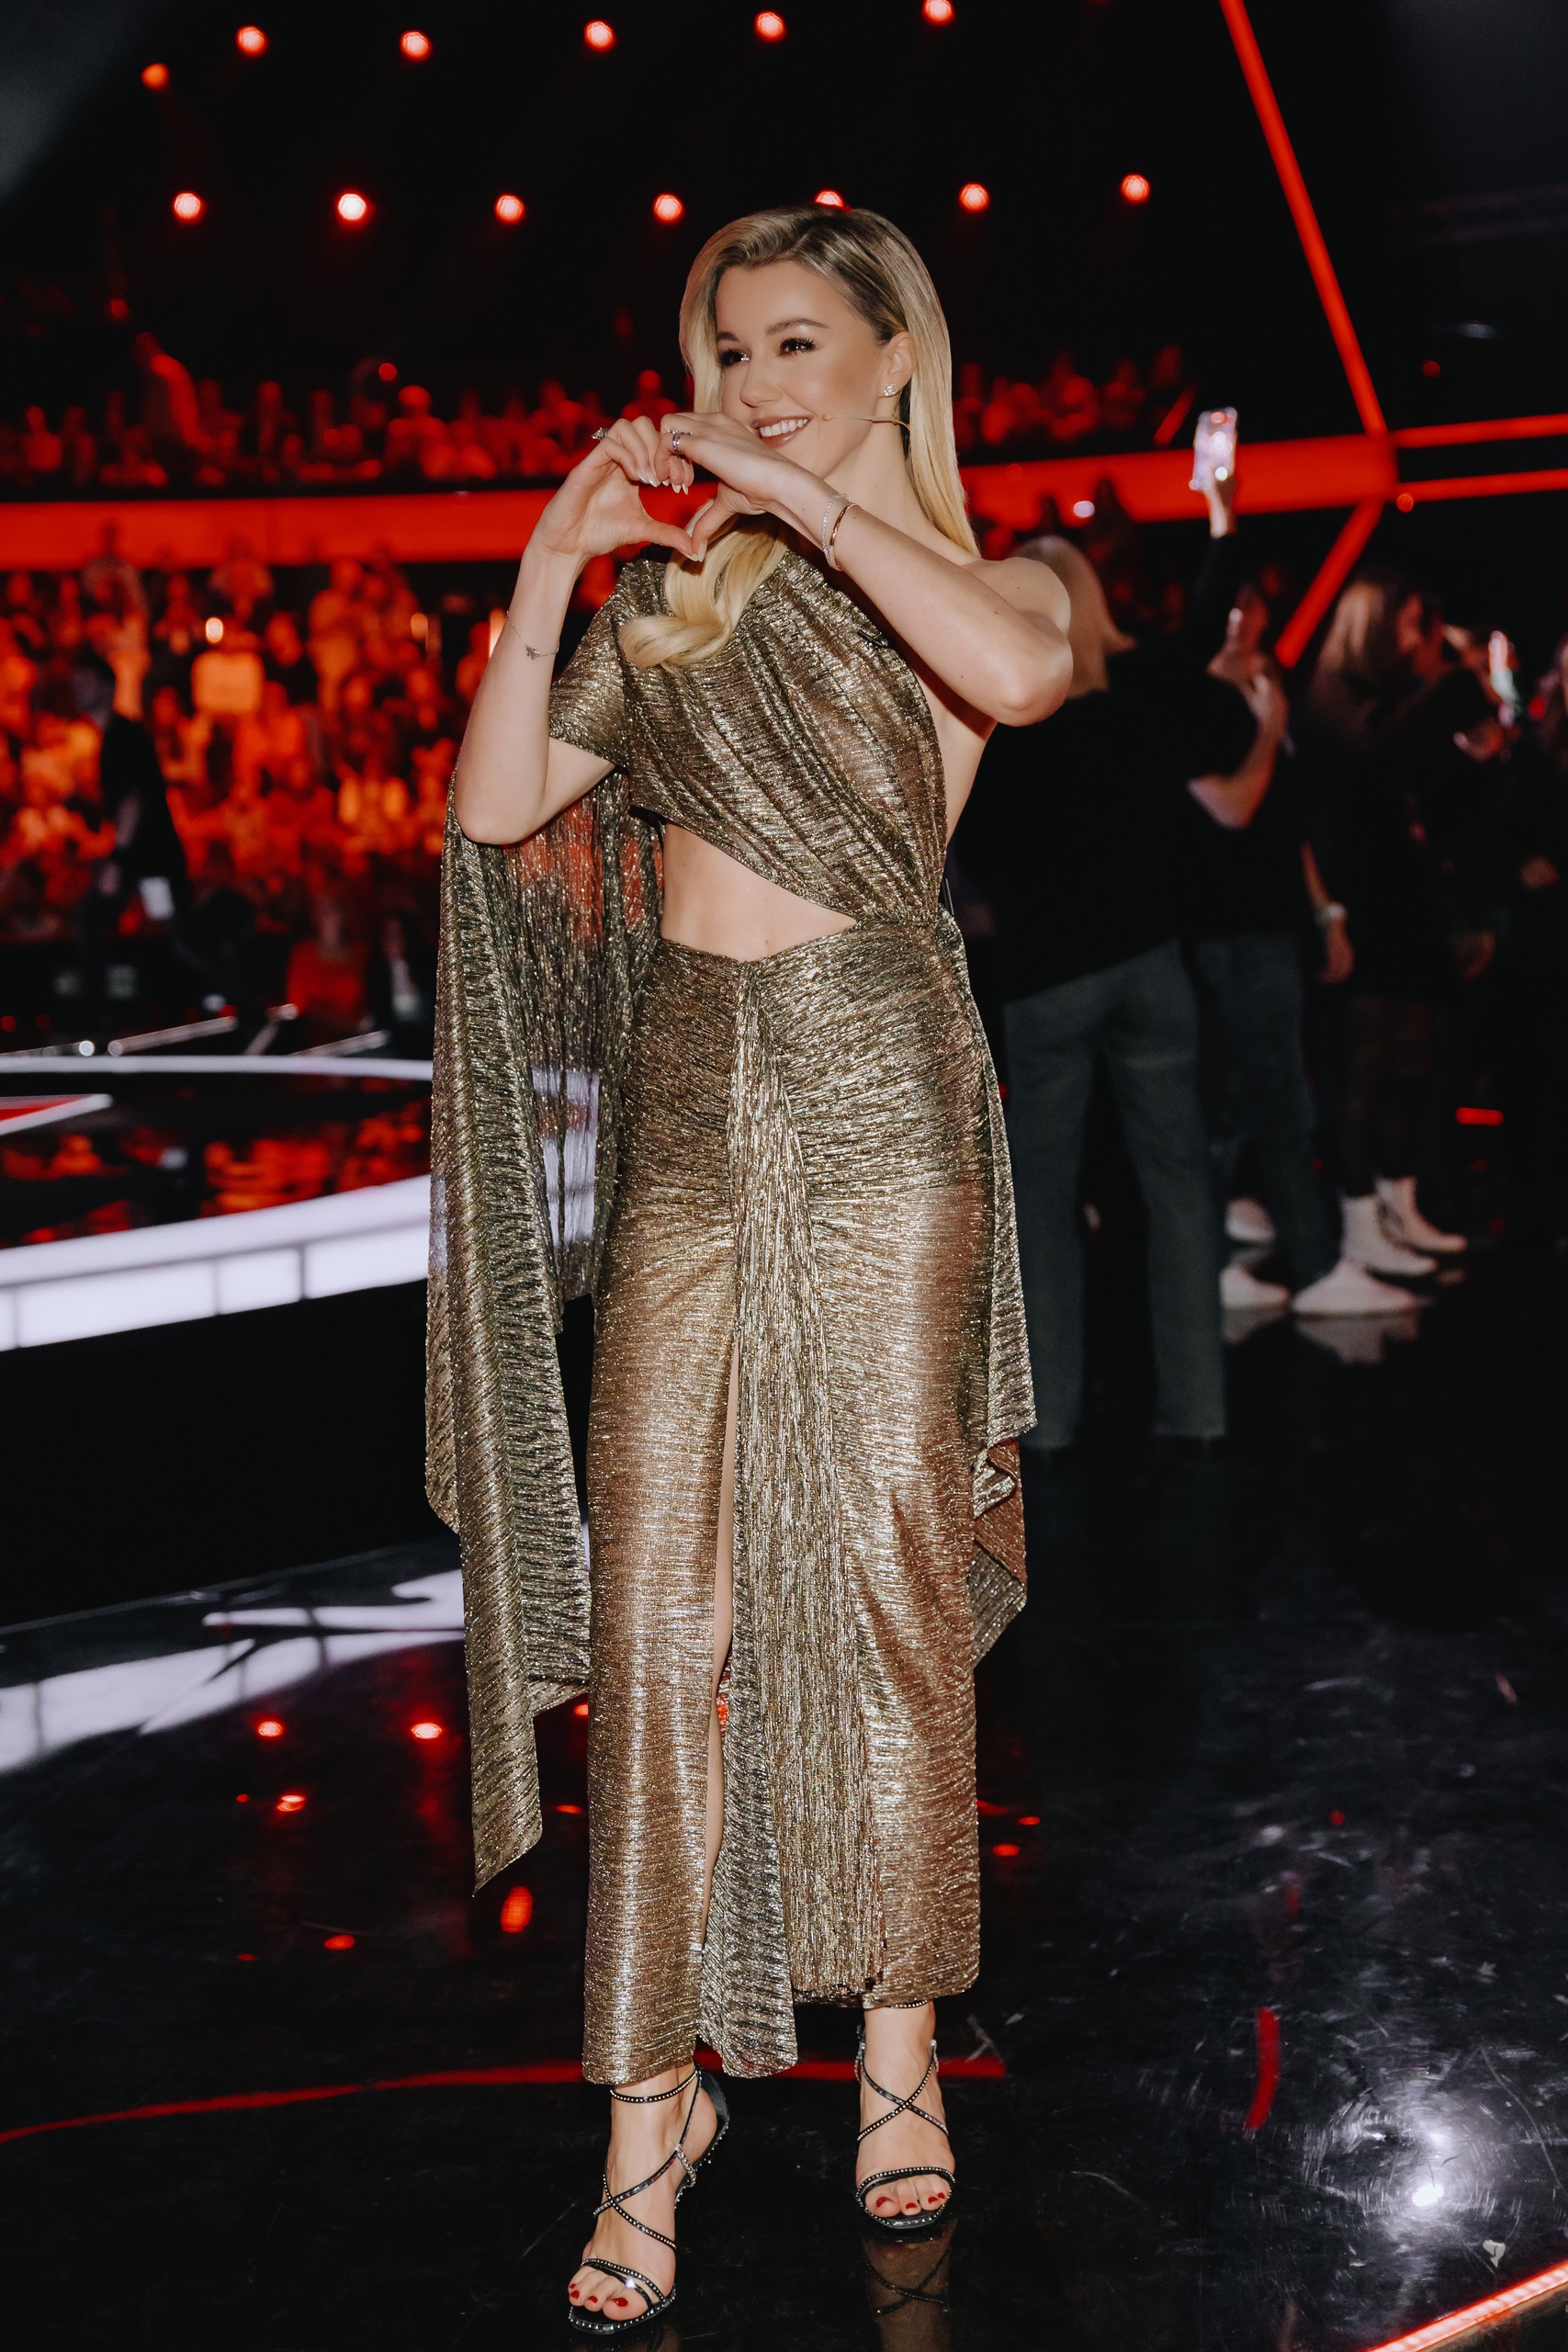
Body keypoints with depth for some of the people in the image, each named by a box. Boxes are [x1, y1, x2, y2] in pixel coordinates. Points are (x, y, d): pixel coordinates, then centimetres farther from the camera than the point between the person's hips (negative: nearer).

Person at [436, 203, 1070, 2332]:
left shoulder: (980, 578, 6)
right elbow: (497, 805, 5)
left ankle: (900, 2045, 20)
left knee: (886, 1580, 3)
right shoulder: (673, 596, 15)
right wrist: (554, 561, -1)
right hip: (688, 1117, 3)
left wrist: (813, 494, -15)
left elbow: (1022, 670, -21)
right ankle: (651, 2111, 6)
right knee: (657, 1609, -1)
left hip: (877, 1109, -3)